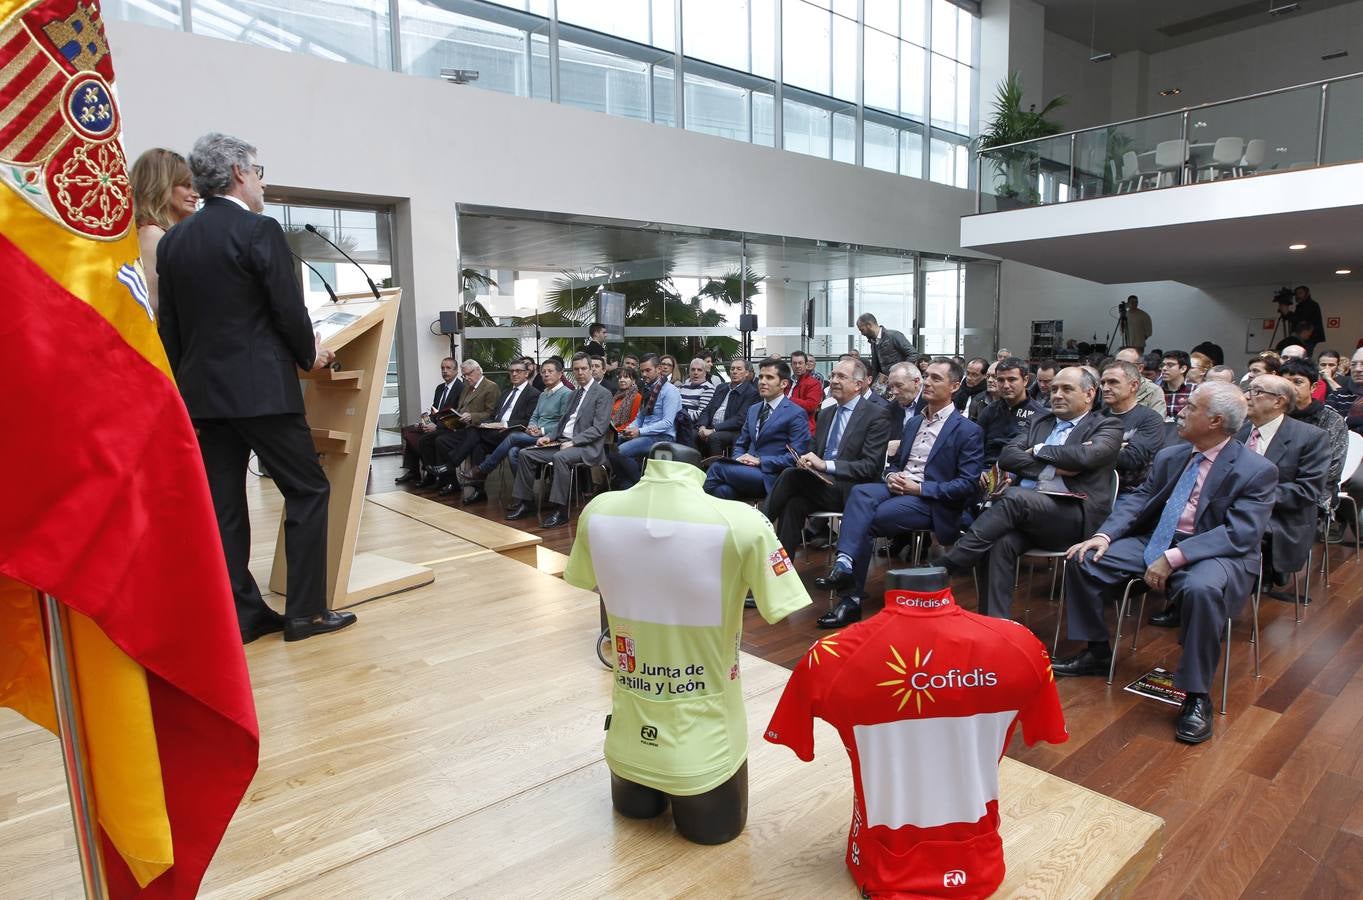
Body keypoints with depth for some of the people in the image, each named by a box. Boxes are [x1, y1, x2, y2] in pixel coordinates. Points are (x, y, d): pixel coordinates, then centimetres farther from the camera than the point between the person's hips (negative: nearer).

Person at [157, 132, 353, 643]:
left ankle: (240, 614, 16)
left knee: (223, 504, 9)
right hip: (261, 389, -7)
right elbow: (290, 312, -12)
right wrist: (309, 356, 7)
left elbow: (168, 327, 13)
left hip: (202, 390, 7)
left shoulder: (172, 241, 11)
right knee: (308, 490, 2)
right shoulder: (260, 231, -9)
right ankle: (306, 612, 4)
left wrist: (186, 389, 19)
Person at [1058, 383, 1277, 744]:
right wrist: (1105, 535, -10)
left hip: (1214, 554, -6)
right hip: (1155, 542, 6)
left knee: (1203, 589, -39)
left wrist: (1175, 557, -30)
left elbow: (1240, 533, -20)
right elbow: (1137, 499, 9)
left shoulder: (1257, 471, -9)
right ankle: (1096, 653, 10)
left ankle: (1197, 697, -21)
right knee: (1083, 559, -7)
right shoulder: (1168, 457, 9)